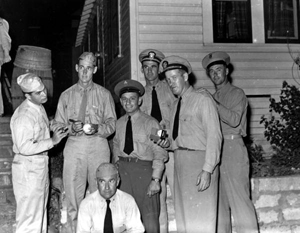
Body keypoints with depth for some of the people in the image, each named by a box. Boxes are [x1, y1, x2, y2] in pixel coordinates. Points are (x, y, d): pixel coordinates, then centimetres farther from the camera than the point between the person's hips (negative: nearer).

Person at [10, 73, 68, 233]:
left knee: (41, 209, 20)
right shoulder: (23, 115, -23)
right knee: (29, 214, -1)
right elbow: (24, 147, -27)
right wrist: (52, 141, -23)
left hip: (41, 164, 9)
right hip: (28, 167, -9)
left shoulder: (39, 107, 7)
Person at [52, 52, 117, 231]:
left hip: (98, 145, -1)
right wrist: (71, 127, -10)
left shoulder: (104, 94, 10)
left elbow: (112, 123, 7)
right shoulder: (66, 95, 13)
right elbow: (57, 125, 10)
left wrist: (97, 128, -13)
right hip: (74, 145, 1)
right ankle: (75, 228, 7)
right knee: (73, 194, -3)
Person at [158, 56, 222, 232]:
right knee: (183, 216, 11)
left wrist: (207, 170, -19)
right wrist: (168, 143, -1)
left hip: (199, 160, -7)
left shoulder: (202, 99, -5)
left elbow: (214, 136, -12)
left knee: (201, 217, -4)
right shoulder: (177, 104, 17)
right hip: (180, 162, 7)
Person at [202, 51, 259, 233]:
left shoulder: (237, 94, 2)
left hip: (232, 148, -6)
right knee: (219, 200, 7)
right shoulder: (213, 97, 20)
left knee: (239, 198, -8)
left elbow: (234, 120, -15)